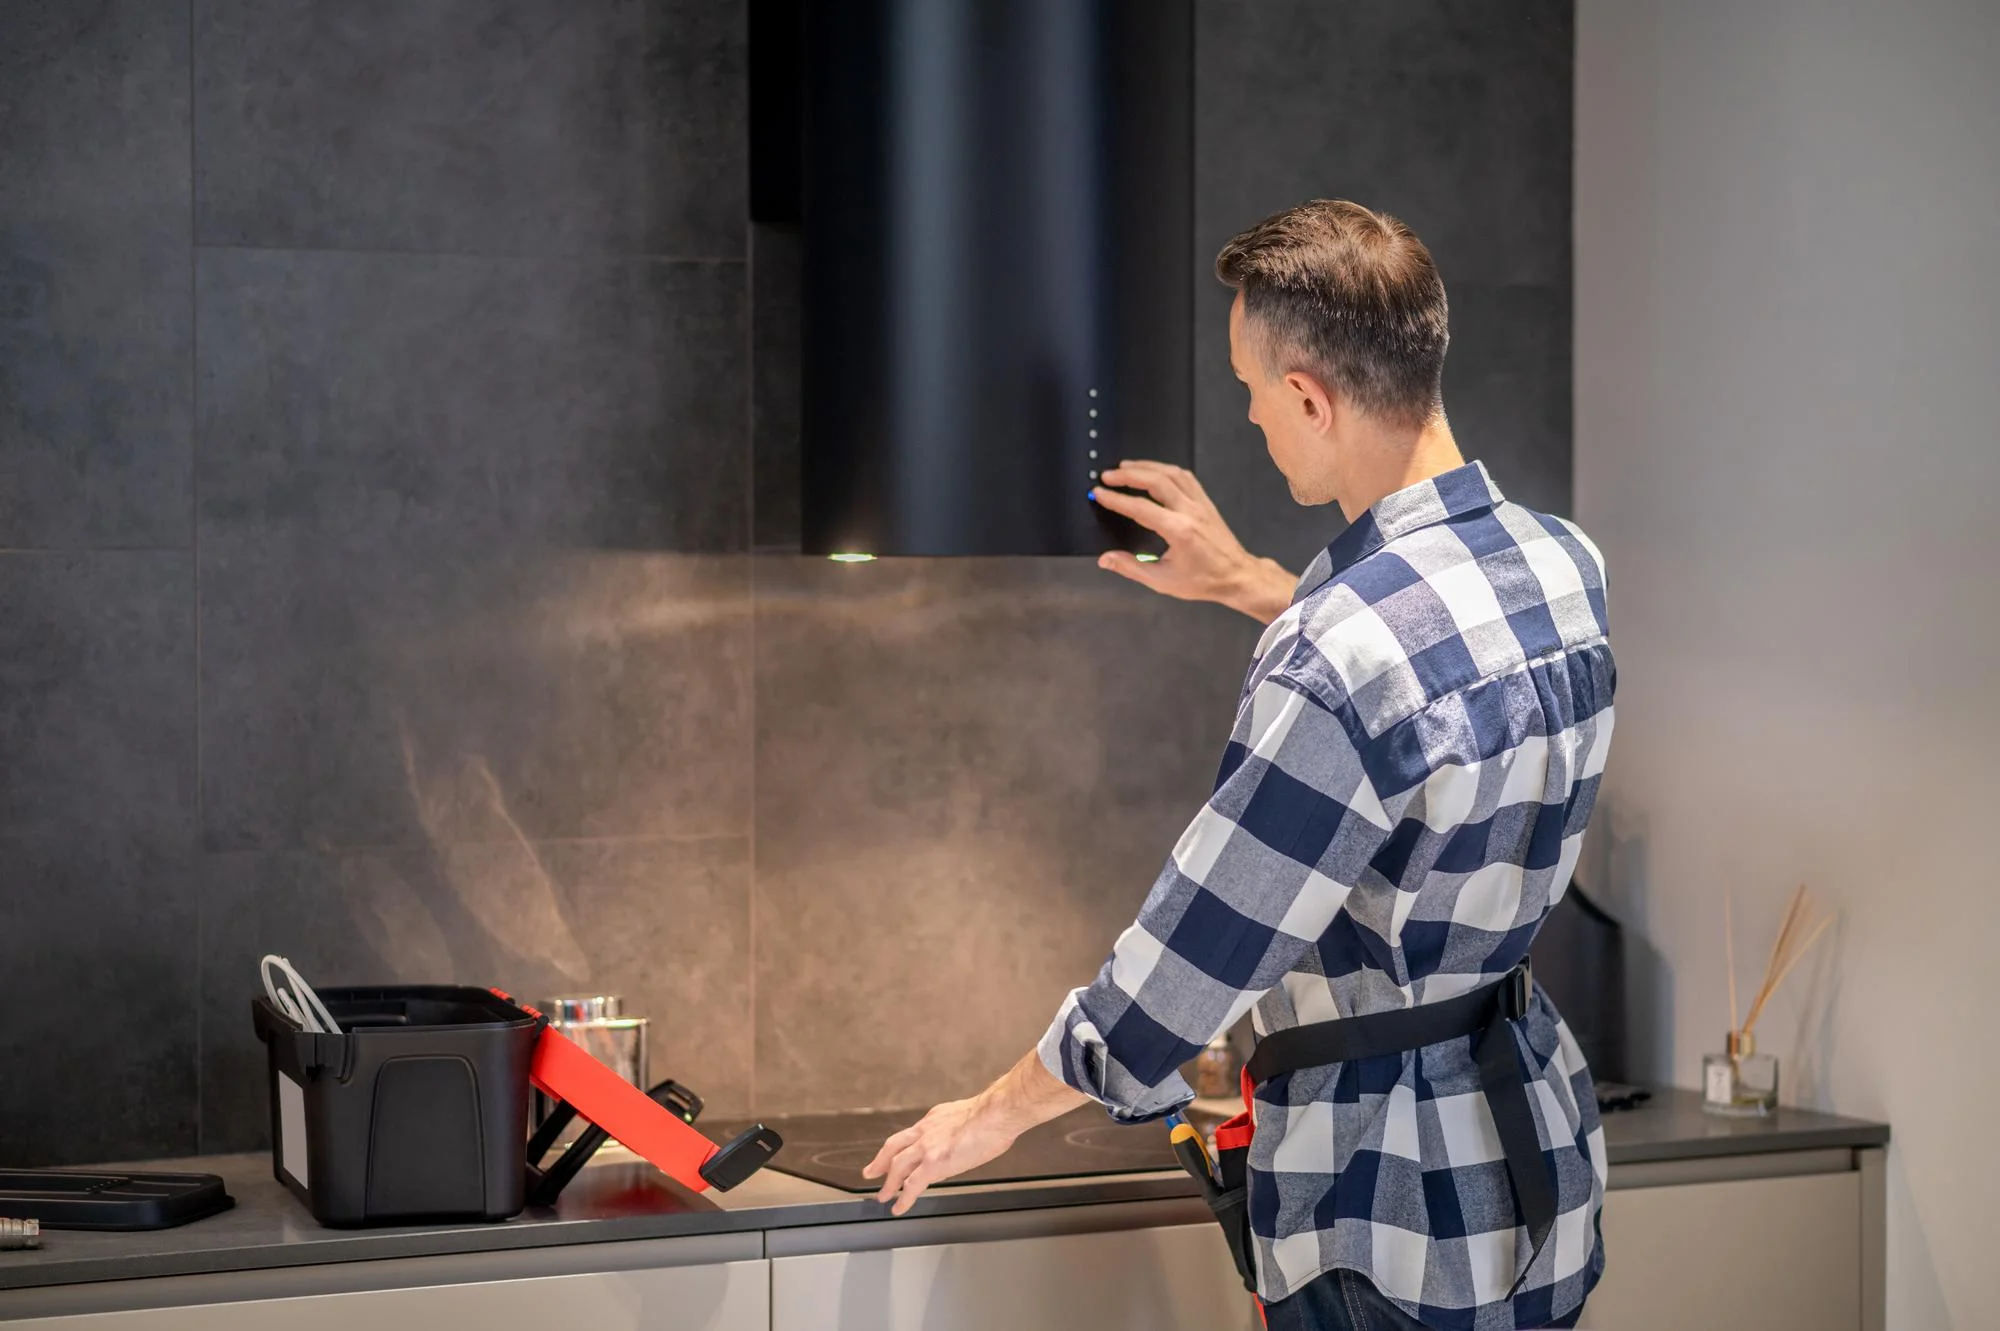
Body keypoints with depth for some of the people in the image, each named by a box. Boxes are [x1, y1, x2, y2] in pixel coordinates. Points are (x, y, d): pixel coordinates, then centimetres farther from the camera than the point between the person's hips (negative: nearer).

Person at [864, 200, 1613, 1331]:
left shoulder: (1336, 663, -26)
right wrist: (1247, 584, 29)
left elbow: (1195, 953, -18)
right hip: (1540, 1129, 9)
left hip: (1396, 1213, -8)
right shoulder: (1565, 562, 1)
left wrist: (998, 1112, -2)